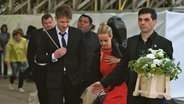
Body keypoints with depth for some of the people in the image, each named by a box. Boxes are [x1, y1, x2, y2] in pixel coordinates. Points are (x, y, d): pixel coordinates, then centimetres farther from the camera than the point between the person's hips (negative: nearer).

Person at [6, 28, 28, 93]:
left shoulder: (24, 41, -3)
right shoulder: (11, 41, -8)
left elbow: (26, 50, 0)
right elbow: (8, 51, -7)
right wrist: (7, 60, -9)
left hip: (22, 60, 2)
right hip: (14, 60, -2)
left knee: (22, 74, -3)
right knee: (14, 74, -2)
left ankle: (20, 87, 14)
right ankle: (10, 83, 30)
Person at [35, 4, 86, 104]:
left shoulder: (77, 33, 3)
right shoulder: (47, 35, -1)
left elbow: (82, 57, 8)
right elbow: (38, 58, 2)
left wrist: (81, 77, 2)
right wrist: (53, 56, -15)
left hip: (73, 80, 2)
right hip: (55, 80, -1)